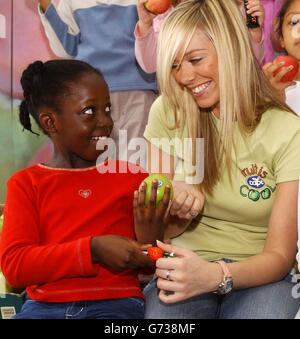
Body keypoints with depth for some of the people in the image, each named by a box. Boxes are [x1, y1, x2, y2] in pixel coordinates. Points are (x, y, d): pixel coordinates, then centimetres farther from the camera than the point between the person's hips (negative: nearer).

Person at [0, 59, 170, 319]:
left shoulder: (132, 177, 11)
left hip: (116, 304, 0)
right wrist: (93, 249, -14)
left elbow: (147, 266, 14)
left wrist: (149, 239, -9)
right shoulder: (26, 183, 10)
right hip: (44, 305, 0)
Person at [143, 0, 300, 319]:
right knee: (160, 308, -31)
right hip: (186, 266, 1)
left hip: (257, 274, -1)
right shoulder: (168, 113, -2)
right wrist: (172, 205, -20)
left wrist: (216, 276, -29)